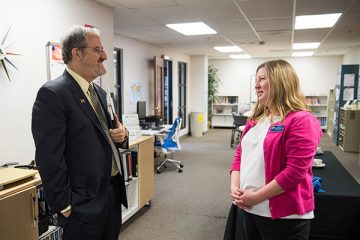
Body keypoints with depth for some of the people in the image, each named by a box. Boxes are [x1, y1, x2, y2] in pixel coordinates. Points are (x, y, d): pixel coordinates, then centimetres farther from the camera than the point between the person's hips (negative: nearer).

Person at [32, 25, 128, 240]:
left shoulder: (99, 92, 10)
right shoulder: (53, 94, -16)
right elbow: (50, 158, -18)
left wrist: (121, 135, -3)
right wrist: (64, 206, -15)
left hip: (113, 192, 8)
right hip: (84, 202, -8)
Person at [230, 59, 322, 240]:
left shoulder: (301, 121, -14)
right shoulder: (255, 119, 10)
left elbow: (295, 171, -20)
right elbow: (240, 154, 12)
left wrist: (256, 197, -17)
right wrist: (235, 187, -3)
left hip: (283, 216, -7)